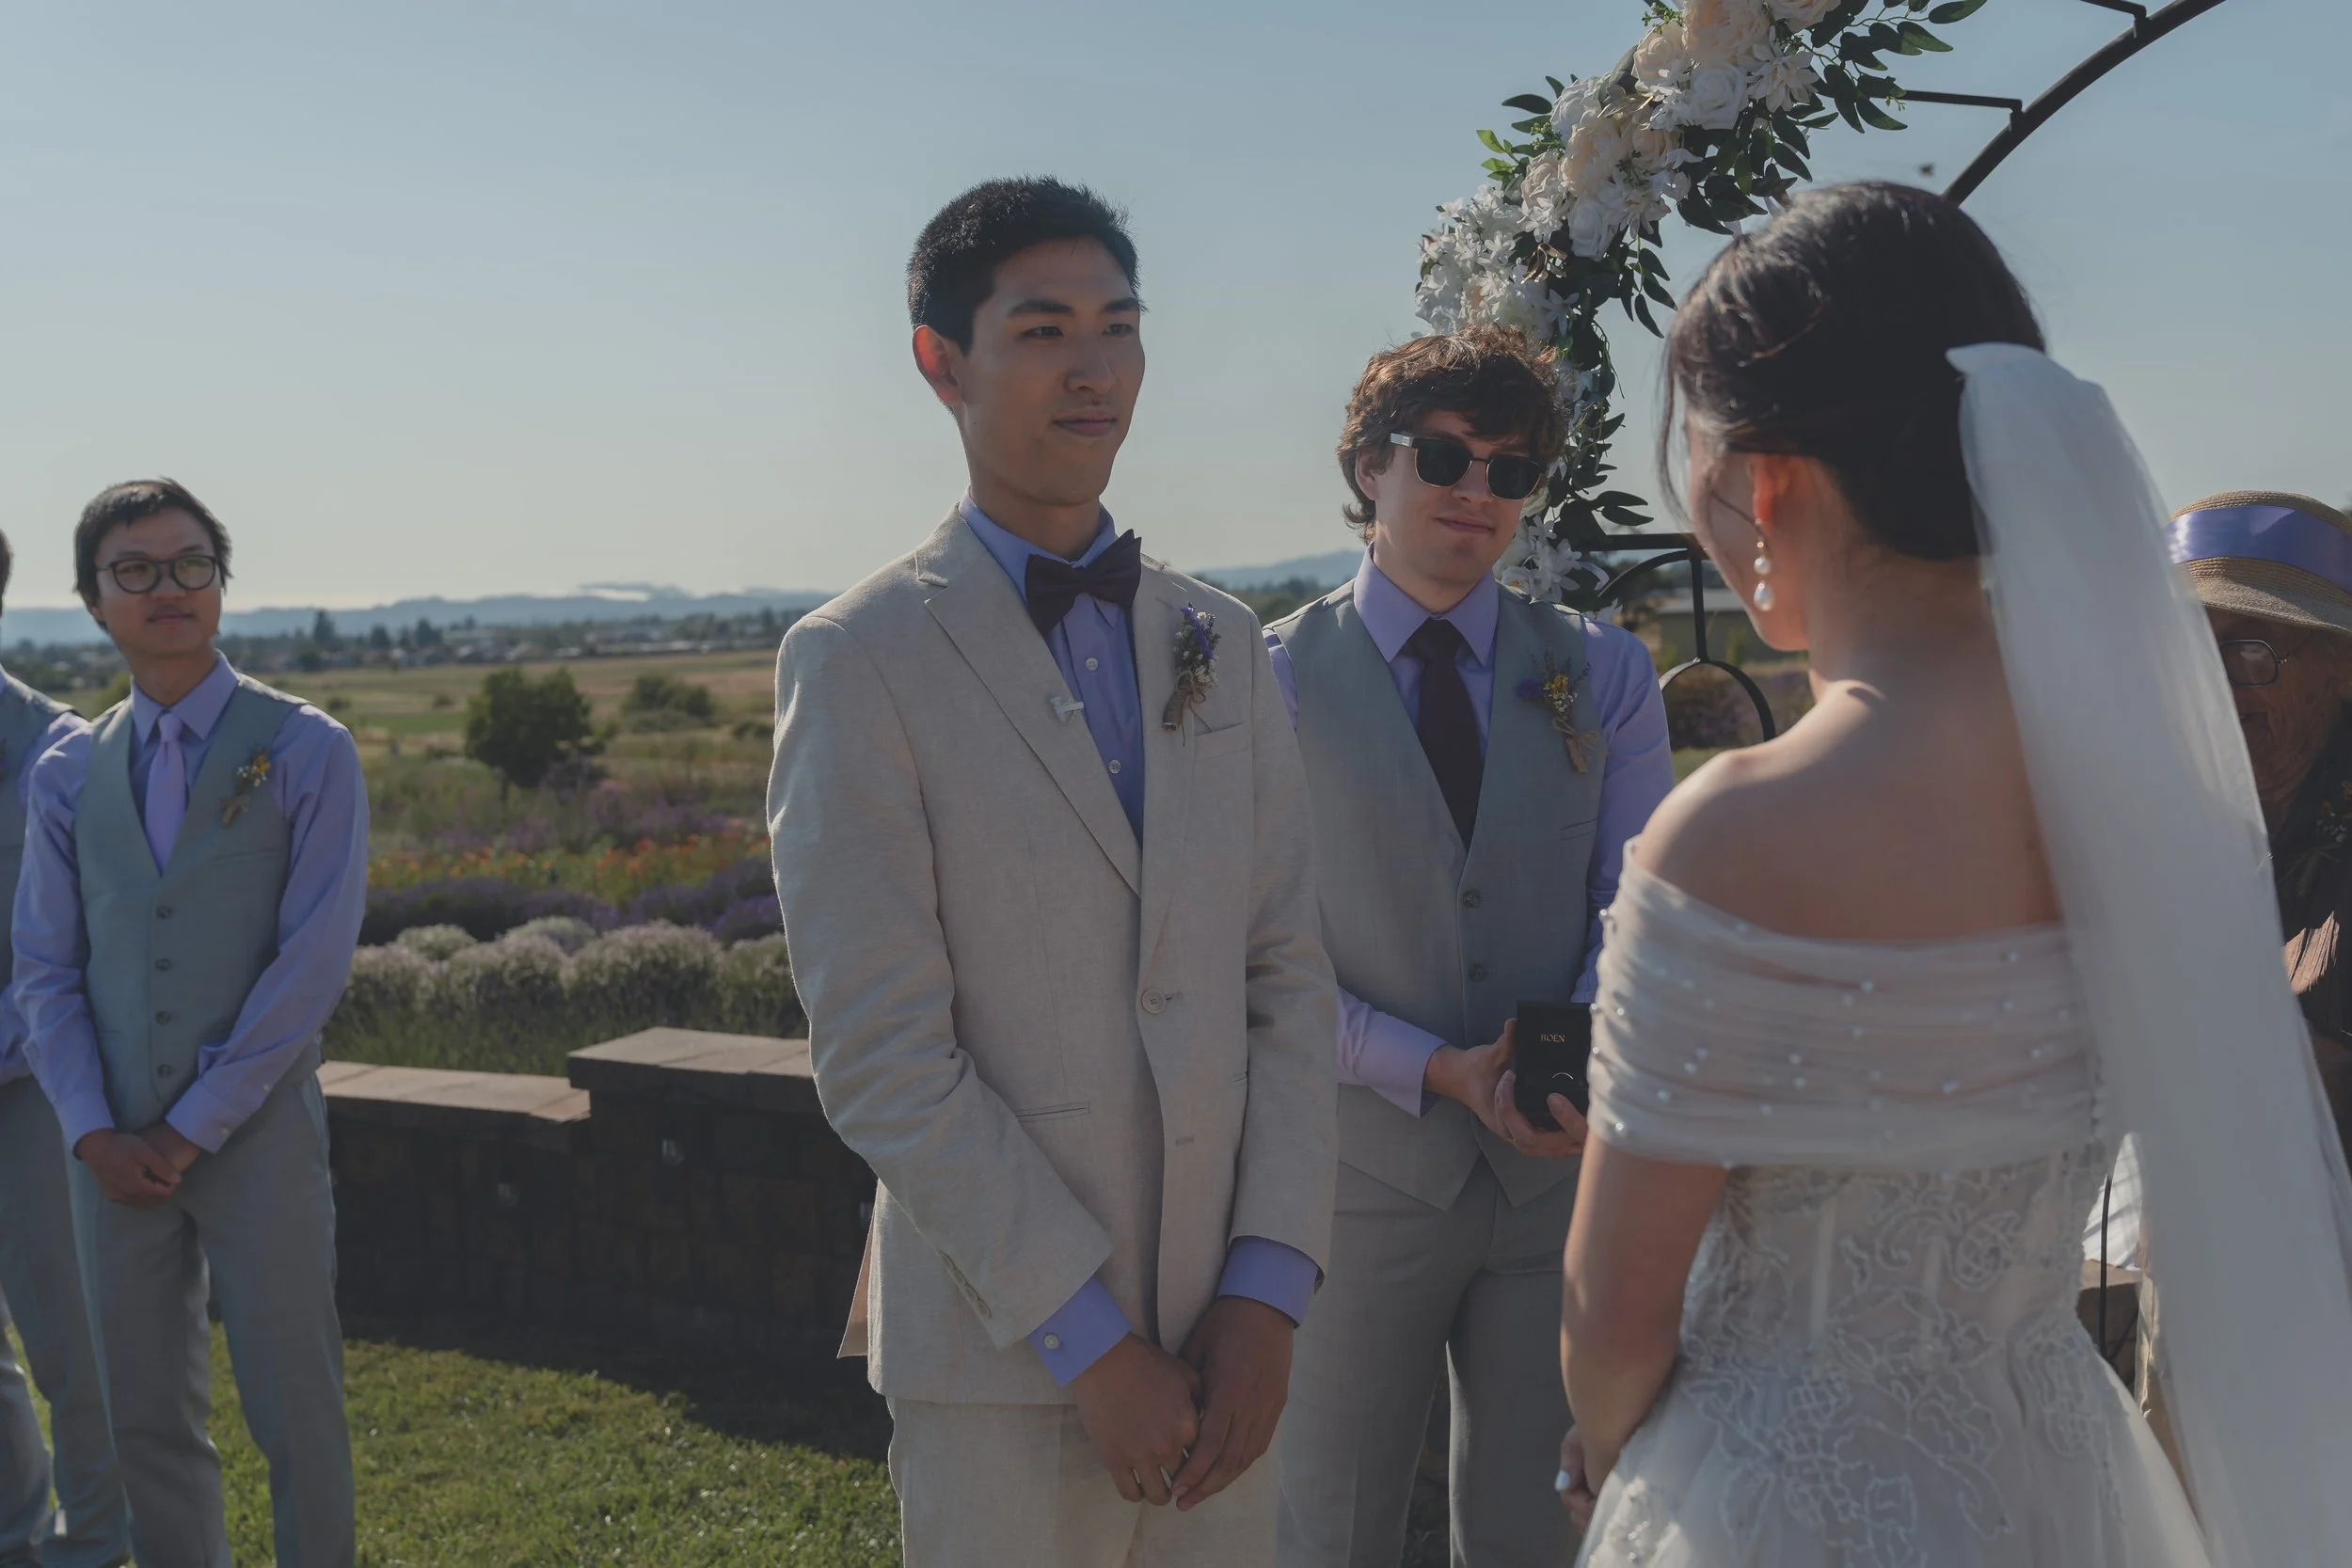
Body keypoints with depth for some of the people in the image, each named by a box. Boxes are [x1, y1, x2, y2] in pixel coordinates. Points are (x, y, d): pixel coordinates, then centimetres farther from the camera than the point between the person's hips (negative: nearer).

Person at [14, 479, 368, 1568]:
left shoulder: (307, 753, -4)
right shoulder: (67, 774, 8)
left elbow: (314, 961, -10)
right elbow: (46, 970, 7)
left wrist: (190, 1129, -11)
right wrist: (94, 1133, -7)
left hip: (256, 1135, -3)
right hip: (114, 1145, 4)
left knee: (294, 1411, 3)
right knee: (147, 1418, 12)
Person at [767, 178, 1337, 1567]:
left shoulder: (1220, 642, 7)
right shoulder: (861, 659, -8)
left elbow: (1290, 977, 5)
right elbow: (880, 1057, -13)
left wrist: (1270, 1287, -4)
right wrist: (1090, 1338, -13)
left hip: (1223, 1342, 4)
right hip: (1000, 1352, -4)